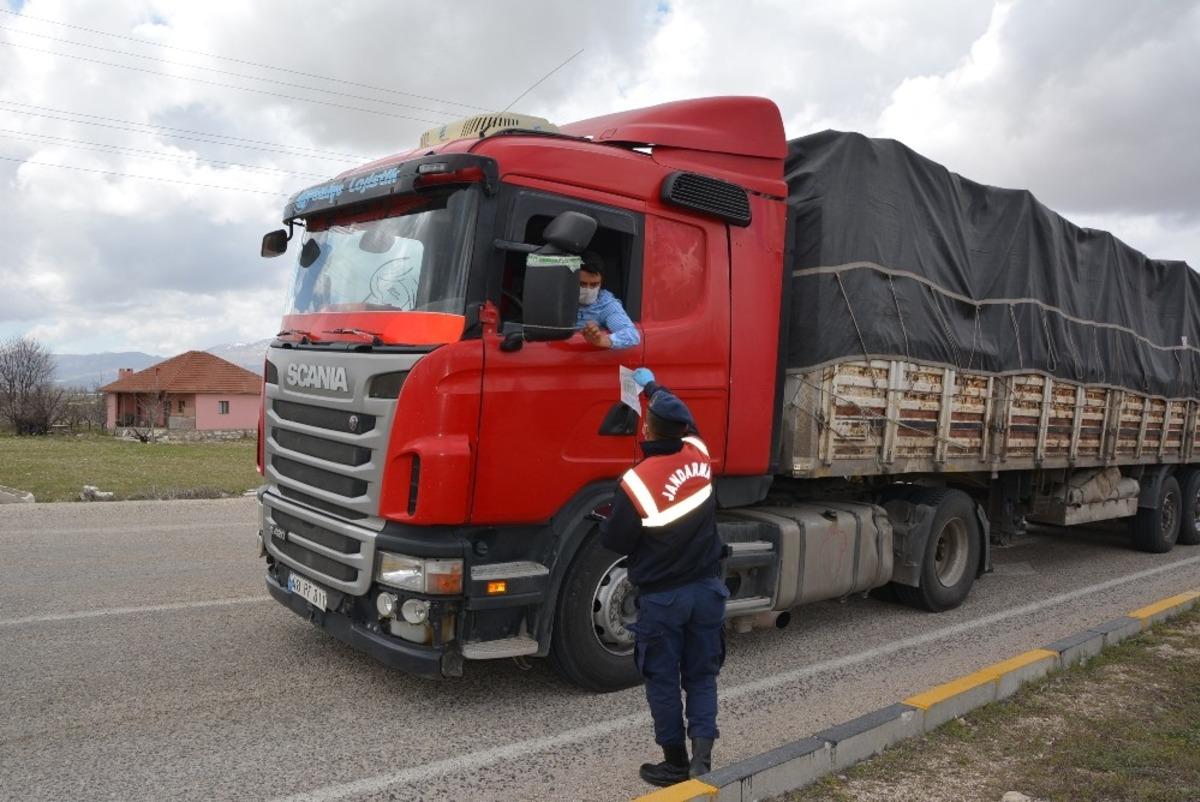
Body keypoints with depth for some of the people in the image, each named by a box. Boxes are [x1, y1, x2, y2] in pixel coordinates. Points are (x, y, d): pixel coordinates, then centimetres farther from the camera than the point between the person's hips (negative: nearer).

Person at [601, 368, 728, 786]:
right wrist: (652, 385, 31)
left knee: (663, 681, 12)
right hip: (707, 588, 4)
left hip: (662, 597, -4)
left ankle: (676, 763, 22)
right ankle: (702, 760, 7)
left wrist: (605, 523, 12)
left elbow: (616, 541, -11)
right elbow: (682, 419, 17)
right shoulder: (699, 456, -5)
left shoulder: (637, 481, -21)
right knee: (702, 677, 14)